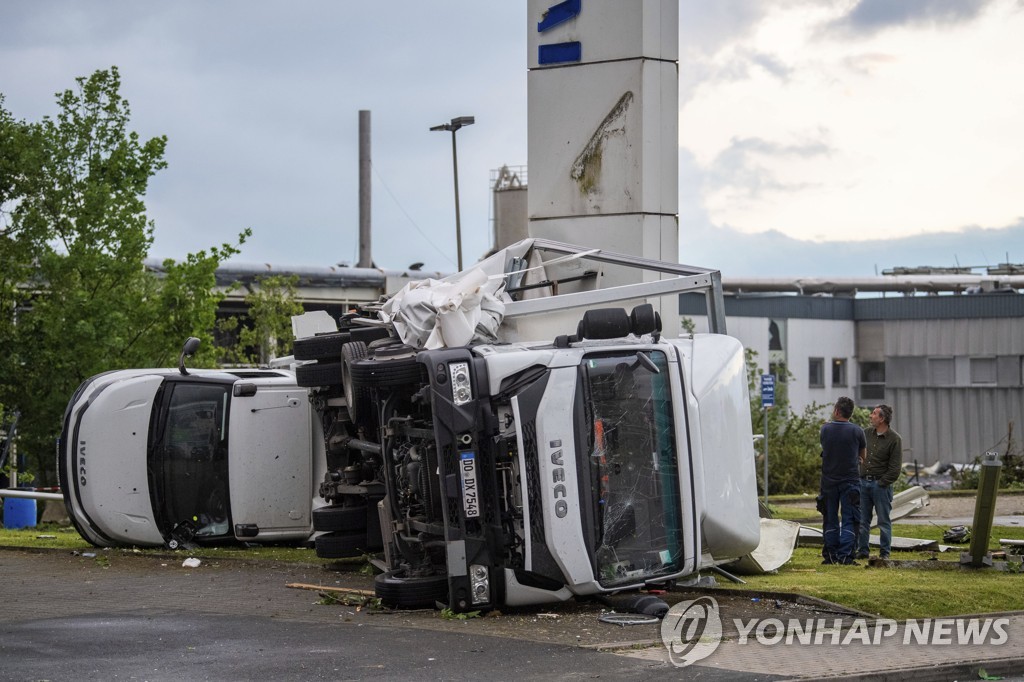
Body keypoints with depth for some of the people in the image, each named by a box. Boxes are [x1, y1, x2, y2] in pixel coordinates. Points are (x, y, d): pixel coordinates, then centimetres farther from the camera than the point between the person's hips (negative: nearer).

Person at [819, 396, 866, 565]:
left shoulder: (825, 429, -2)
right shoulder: (857, 431, -7)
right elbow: (862, 456, 6)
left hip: (829, 480, 2)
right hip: (851, 480, -2)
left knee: (830, 519, 11)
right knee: (849, 520, 1)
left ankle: (831, 555, 13)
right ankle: (845, 555, -8)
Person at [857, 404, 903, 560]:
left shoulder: (895, 439, -8)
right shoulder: (866, 433, 7)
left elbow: (895, 468, -8)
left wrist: (881, 483, -10)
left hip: (881, 484, -5)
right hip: (863, 482, 5)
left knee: (884, 521, 2)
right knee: (862, 519, 7)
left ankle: (885, 553, 8)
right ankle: (862, 550, 14)